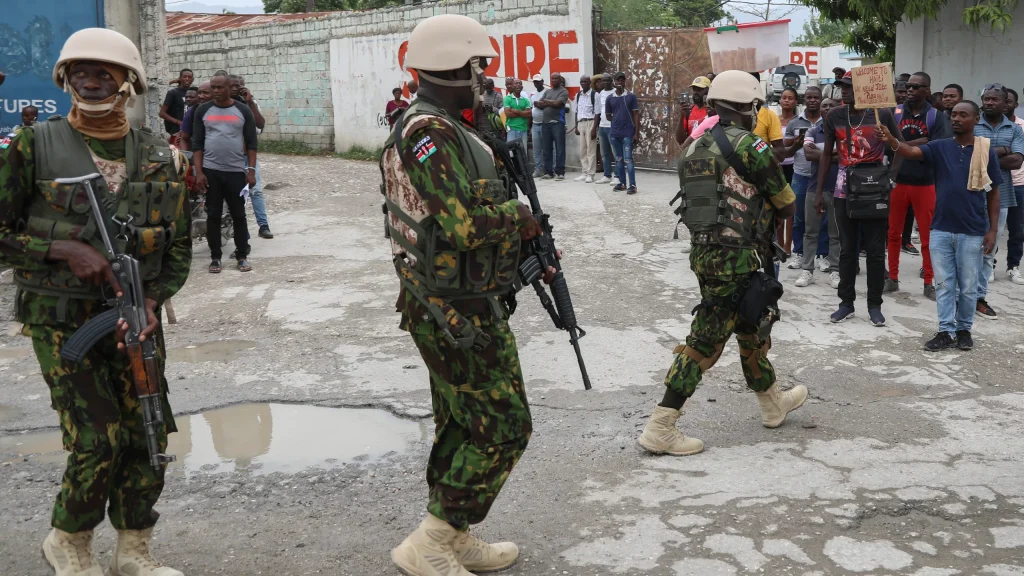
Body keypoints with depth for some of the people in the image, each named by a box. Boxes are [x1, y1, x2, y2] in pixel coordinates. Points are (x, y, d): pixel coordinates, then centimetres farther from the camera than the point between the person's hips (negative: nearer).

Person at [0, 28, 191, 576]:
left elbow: (179, 244, 8)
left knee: (149, 434, 4)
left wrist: (151, 300, -7)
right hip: (62, 319, -4)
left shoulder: (160, 156, 4)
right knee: (98, 440, -8)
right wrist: (64, 249, -17)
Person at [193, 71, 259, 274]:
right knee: (213, 215, 4)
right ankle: (215, 257, 11)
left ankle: (242, 256, 11)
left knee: (239, 215, 3)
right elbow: (197, 143, 4)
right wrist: (198, 172, -4)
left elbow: (252, 143, 3)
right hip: (211, 171, 1)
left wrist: (251, 170, -5)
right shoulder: (203, 110, 5)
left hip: (236, 171, -1)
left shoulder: (243, 111, 2)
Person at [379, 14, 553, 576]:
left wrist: (530, 248, 9)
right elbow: (464, 223, -29)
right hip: (461, 312, -10)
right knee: (503, 428, -2)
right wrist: (518, 215, -11)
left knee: (461, 425, 18)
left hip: (442, 304, 10)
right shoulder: (431, 133, -21)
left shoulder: (429, 127, 13)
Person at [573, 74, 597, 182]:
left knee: (591, 150, -4)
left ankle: (591, 174, -1)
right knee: (582, 150, 8)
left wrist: (594, 128, -14)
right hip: (580, 123, 6)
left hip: (590, 122, -6)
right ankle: (585, 172, 15)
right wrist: (576, 127, 12)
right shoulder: (578, 95, 12)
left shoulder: (594, 95, -6)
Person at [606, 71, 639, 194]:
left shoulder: (631, 96, 0)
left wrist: (637, 133, -8)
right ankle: (622, 183, 19)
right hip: (614, 133, 4)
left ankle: (632, 185, -9)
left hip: (628, 133, -4)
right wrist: (617, 121, 7)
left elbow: (636, 115, -2)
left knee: (628, 159, -9)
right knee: (618, 159, 10)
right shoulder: (610, 98, 7)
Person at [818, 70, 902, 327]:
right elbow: (826, 154, 9)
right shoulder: (834, 116, 2)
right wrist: (819, 190, 6)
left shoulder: (882, 114, -4)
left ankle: (874, 305, 12)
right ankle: (846, 302, 17)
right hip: (844, 189, 2)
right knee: (847, 248, 9)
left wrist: (891, 175, -11)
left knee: (875, 249, 3)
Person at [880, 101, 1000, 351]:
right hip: (941, 229, 1)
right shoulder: (940, 147, 0)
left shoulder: (986, 151, -2)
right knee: (944, 284, 7)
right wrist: (891, 140, -40)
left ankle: (964, 329, 24)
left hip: (972, 232, -1)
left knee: (967, 286, 9)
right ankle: (946, 331, 15)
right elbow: (912, 151, -18)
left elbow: (993, 192, 3)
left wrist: (993, 229, -2)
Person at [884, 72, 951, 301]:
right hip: (897, 181, 1)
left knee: (928, 235, 4)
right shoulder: (893, 113, 0)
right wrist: (919, 143, -17)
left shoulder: (937, 117, -3)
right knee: (893, 233, 9)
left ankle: (929, 283, 14)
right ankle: (892, 278, 20)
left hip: (925, 184, -1)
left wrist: (902, 145, -18)